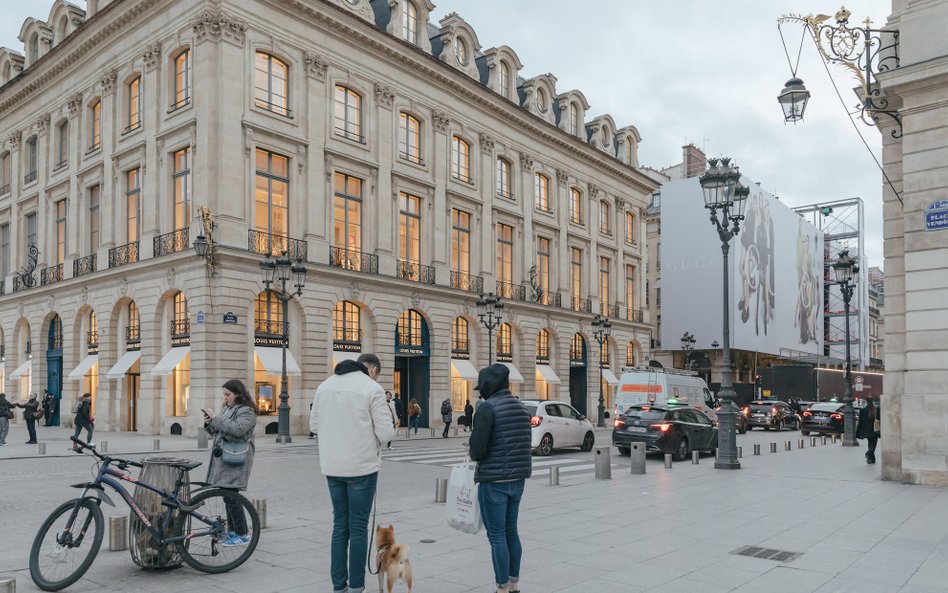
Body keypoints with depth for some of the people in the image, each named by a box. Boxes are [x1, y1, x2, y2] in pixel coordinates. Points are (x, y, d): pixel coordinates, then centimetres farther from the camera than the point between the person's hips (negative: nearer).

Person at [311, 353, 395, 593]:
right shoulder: (372, 388, -10)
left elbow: (314, 425, 15)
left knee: (340, 525, 15)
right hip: (361, 466, -5)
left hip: (332, 466, 5)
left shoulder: (325, 385, 7)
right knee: (358, 527, 5)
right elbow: (386, 432, -13)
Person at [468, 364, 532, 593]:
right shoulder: (521, 407, 9)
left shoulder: (488, 408, -15)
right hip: (517, 479, 8)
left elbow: (477, 448, -18)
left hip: (493, 481, -8)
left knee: (497, 536, 2)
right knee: (511, 531, 17)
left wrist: (475, 455, 4)